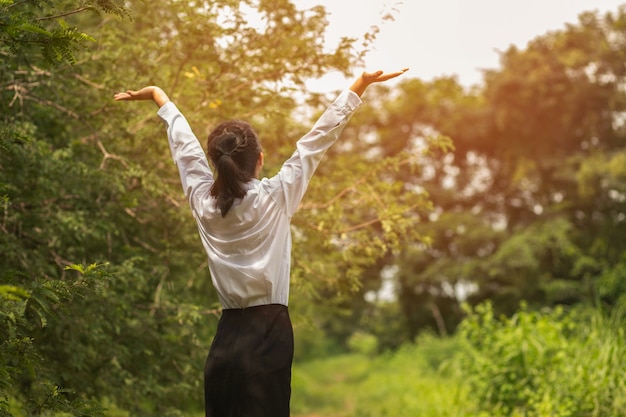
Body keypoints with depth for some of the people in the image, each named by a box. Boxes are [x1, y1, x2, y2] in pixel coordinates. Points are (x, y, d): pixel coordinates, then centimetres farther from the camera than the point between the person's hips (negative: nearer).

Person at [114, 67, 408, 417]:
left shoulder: (204, 202, 1)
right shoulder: (275, 198, -8)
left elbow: (184, 143, 15)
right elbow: (320, 136, -5)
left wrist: (158, 95, 29)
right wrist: (361, 85, -1)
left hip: (225, 338, 5)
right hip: (268, 333, -4)